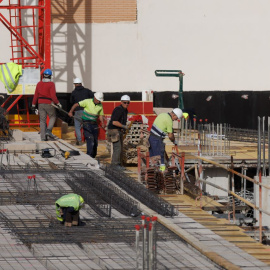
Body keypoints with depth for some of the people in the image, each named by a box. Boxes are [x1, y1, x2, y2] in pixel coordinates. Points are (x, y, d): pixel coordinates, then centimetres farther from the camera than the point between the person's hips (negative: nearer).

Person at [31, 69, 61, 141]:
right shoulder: (51, 84, -10)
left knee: (42, 120, 7)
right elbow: (53, 96, -16)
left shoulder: (39, 84, 4)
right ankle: (48, 130, -4)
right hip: (49, 104, -4)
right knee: (53, 117, 16)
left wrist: (33, 104, 13)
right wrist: (58, 103, -7)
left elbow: (36, 95, 7)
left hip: (41, 104, 4)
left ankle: (43, 137, 4)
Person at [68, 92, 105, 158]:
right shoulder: (87, 102, -10)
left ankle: (93, 156, 21)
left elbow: (101, 115, 12)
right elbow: (76, 105, -9)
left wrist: (102, 123, -6)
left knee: (95, 142, 7)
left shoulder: (100, 106, 5)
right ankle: (89, 157, -18)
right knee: (90, 139, -18)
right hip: (86, 123, -6)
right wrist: (71, 112, -22)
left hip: (94, 124, 6)